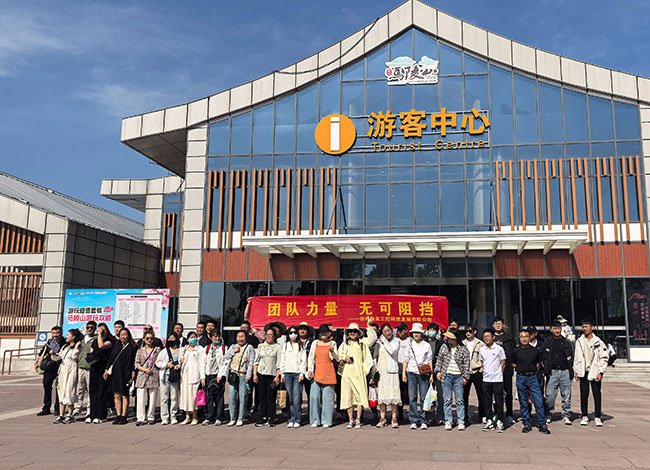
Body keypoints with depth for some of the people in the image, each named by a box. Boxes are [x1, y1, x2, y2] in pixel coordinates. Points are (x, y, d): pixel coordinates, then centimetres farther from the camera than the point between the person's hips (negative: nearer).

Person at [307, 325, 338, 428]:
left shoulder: (332, 343, 9)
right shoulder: (315, 343, 12)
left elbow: (336, 359, 5)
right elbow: (310, 357, 10)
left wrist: (332, 351, -14)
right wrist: (310, 369, -1)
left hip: (328, 373, -1)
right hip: (317, 373, 1)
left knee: (327, 397, -2)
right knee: (314, 396, -2)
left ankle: (327, 421, 5)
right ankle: (315, 420, 7)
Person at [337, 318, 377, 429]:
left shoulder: (362, 342, 14)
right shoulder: (344, 344, 17)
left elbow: (373, 338, 9)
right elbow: (339, 354, 15)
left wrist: (369, 326, 4)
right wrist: (344, 357, -4)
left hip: (359, 372, -1)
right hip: (347, 372, 1)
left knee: (360, 395, -8)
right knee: (348, 396, 0)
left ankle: (358, 420, -2)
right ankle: (351, 420, 8)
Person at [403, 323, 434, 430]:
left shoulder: (427, 345, 8)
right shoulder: (409, 344, 9)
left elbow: (430, 361, 9)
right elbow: (406, 360, 11)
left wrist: (431, 374, 3)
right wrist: (403, 373, 5)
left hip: (424, 373, 0)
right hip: (411, 373, 1)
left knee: (424, 397, -2)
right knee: (412, 397, -2)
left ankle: (423, 421, 6)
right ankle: (414, 421, 4)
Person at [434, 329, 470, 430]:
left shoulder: (463, 350, -2)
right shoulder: (444, 347, 5)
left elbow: (466, 365, 1)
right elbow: (439, 360, 13)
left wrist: (465, 377, -3)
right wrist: (438, 371, 5)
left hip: (458, 377, -2)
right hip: (446, 376, 2)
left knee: (459, 400, 2)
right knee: (447, 400, 4)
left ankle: (461, 422, 10)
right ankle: (448, 421, 11)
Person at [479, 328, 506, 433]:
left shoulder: (499, 349, -4)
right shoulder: (482, 350, 8)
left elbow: (503, 363, 1)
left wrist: (498, 374, 1)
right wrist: (485, 372, 12)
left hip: (497, 380, -4)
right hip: (486, 380, 4)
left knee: (498, 401, -1)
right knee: (487, 401, 7)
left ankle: (500, 422, 8)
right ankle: (489, 422, 15)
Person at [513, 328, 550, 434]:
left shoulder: (535, 350, 3)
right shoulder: (516, 351, 3)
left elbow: (538, 364, 15)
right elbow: (513, 364, 14)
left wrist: (533, 373, 8)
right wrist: (521, 370, 6)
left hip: (532, 378, 0)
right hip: (520, 378, 0)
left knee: (539, 401, -6)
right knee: (523, 403, 6)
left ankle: (542, 424, 3)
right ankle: (526, 424, 15)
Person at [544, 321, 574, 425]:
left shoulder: (566, 342, 10)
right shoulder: (547, 342, 5)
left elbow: (570, 358, 13)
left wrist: (571, 371, 6)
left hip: (565, 371, 2)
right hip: (552, 372, -2)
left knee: (566, 395, 2)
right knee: (550, 395, -3)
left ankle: (566, 416, 12)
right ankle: (548, 415, 10)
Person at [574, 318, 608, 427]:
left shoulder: (599, 342, -1)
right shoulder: (579, 341, 7)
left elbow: (604, 358, -1)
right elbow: (576, 357, 11)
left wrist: (601, 372, -9)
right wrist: (576, 371, 6)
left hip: (595, 372, -2)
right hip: (583, 372, 2)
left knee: (597, 395, 0)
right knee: (584, 395, 4)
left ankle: (598, 417, 10)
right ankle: (585, 416, 13)